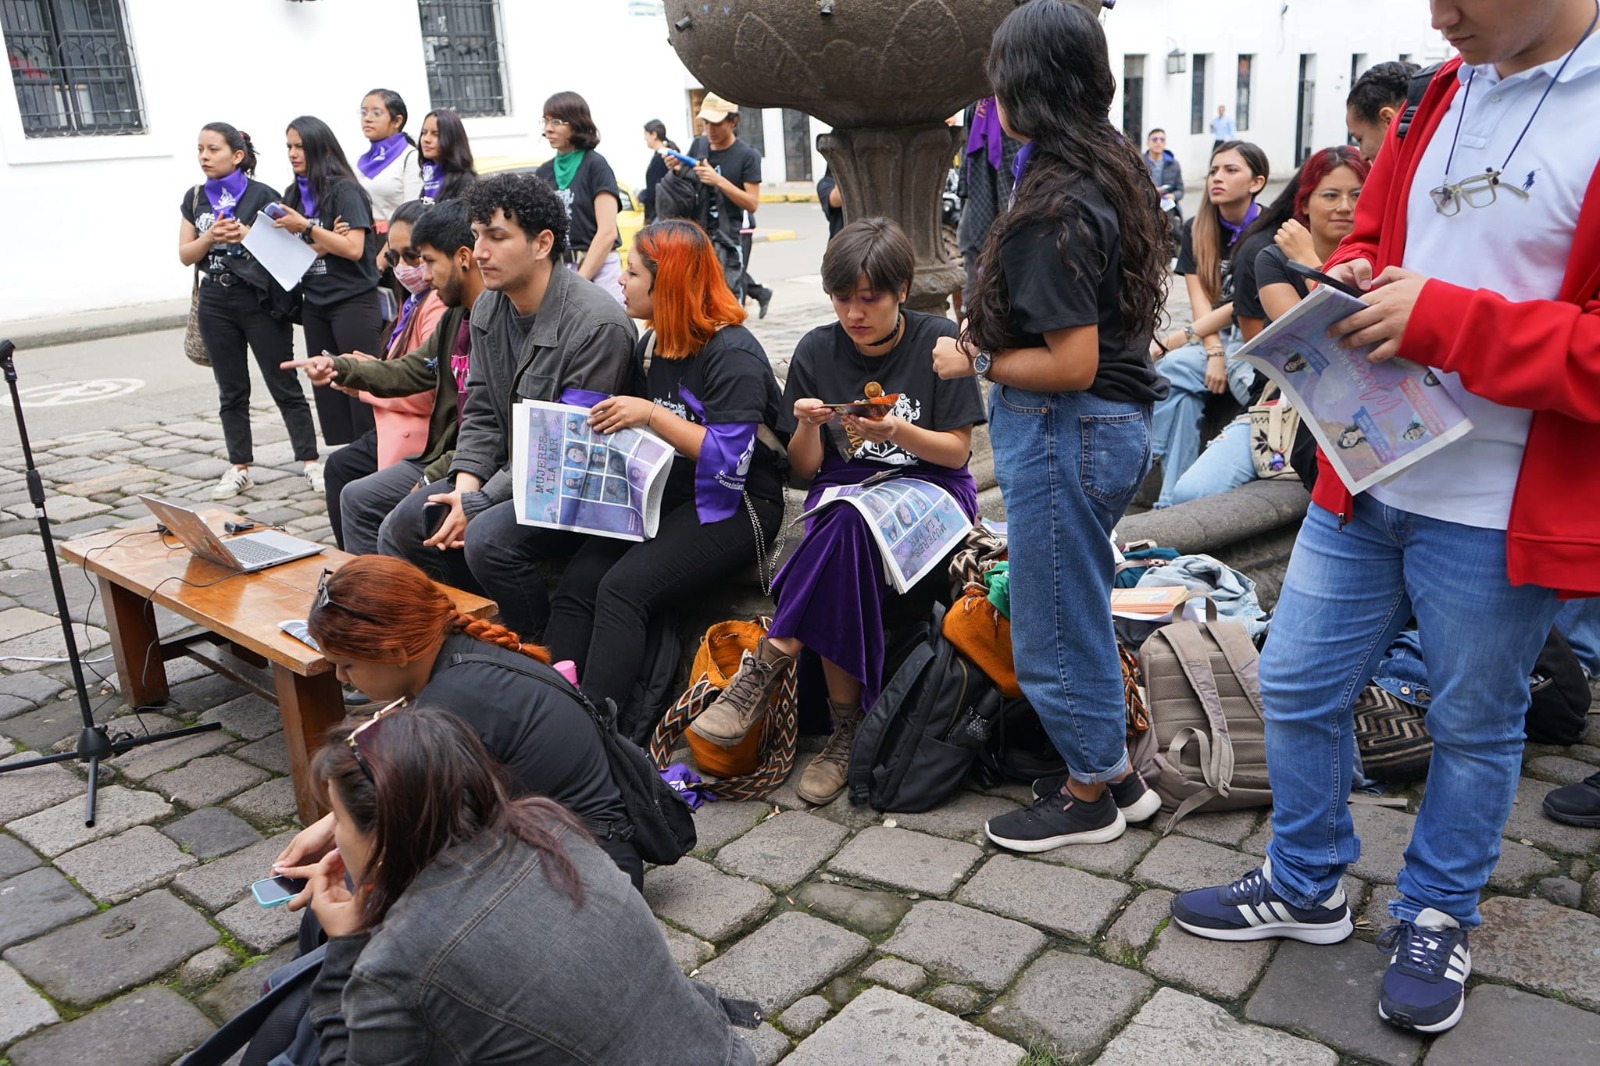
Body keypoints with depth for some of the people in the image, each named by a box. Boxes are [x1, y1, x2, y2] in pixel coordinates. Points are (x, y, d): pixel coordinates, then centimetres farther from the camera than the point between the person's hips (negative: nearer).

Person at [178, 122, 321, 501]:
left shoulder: (262, 195, -4)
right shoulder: (195, 199, 10)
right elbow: (185, 255, 7)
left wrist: (247, 235, -21)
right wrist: (210, 236, -11)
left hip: (261, 301, -5)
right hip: (216, 304, 5)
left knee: (284, 386, -2)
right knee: (231, 391, 10)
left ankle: (311, 462, 3)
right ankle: (239, 468, 17)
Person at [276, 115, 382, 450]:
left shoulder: (344, 190, -8)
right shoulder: (294, 195, 12)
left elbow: (353, 248, -16)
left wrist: (306, 227, -17)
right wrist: (323, 243, -8)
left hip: (353, 302, -8)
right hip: (315, 305, 8)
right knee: (327, 386, 8)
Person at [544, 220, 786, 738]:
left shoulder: (733, 354, -12)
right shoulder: (652, 345, 15)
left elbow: (729, 460, -20)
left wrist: (651, 414, -21)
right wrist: (615, 421, 6)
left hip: (734, 507, -8)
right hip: (665, 494, 8)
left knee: (624, 586, -29)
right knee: (576, 582, -17)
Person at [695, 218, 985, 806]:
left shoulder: (937, 339, -2)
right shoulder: (816, 350, 4)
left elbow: (957, 450, -2)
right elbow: (805, 469, 6)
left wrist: (895, 431, -20)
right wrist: (806, 426, -16)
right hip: (844, 496, 2)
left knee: (849, 526, -36)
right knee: (847, 554, -35)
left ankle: (765, 671, -23)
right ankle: (845, 730, -24)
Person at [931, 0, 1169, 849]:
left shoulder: (1055, 207, -22)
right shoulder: (1112, 174, 8)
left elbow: (1071, 365, -24)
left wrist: (974, 362, -11)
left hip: (1067, 430, -10)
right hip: (1113, 419, 10)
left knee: (1056, 623, 7)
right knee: (1078, 607, 21)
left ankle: (1090, 796, 26)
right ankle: (1116, 775, 35)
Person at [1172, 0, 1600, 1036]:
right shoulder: (1441, 101, 7)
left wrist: (1447, 319, -24)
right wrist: (1350, 282, -1)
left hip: (1500, 516, -6)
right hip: (1369, 476, 6)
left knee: (1475, 726, 14)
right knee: (1298, 686, 13)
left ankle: (1439, 917, 38)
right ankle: (1306, 887, 35)